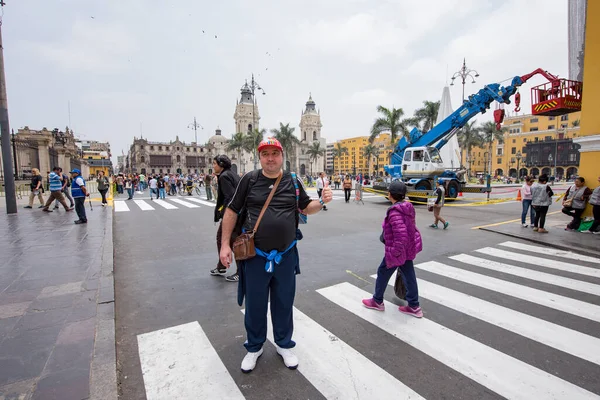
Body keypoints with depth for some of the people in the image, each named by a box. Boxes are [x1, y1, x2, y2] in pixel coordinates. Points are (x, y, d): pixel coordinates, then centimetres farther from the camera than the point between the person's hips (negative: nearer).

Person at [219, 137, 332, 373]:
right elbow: (232, 211, 0)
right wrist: (225, 244, -3)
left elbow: (306, 208, 10)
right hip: (255, 256, -1)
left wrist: (322, 202, -12)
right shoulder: (249, 180, -5)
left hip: (286, 256, 2)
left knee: (284, 304, 17)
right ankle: (254, 347, 39)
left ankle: (284, 345, 41)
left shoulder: (293, 182, 0)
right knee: (255, 305, 14)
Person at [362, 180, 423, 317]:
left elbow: (401, 236, -31)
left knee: (383, 273, 12)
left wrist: (393, 255, -24)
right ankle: (414, 307, 28)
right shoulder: (408, 207, 2)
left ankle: (377, 301, 30)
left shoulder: (395, 212, -27)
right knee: (409, 276, 17)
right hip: (409, 248, 9)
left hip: (398, 249, -8)